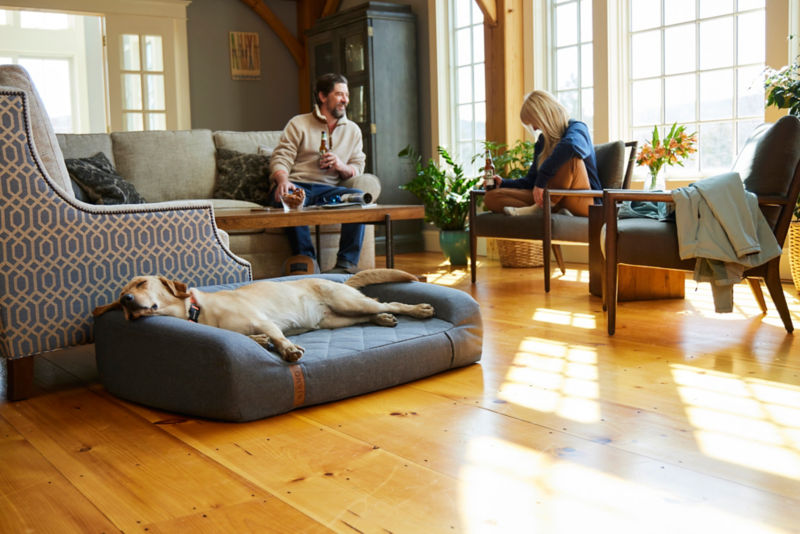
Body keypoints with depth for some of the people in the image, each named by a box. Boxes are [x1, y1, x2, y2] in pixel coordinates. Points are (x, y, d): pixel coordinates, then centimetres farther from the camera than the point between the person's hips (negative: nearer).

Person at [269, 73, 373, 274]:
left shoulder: (353, 130, 22)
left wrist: (341, 166, -7)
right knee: (290, 197, -39)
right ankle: (306, 259, -33)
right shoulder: (298, 124, 9)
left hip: (328, 189, 3)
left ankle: (347, 263, -30)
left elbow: (358, 168, 18)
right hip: (296, 185, -3)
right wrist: (283, 181, -24)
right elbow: (280, 159, -1)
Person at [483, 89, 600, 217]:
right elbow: (531, 181, 21)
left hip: (581, 200, -7)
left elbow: (570, 146, -32)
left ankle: (541, 208, -24)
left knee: (570, 156, -34)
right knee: (491, 197, -10)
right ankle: (554, 211, -26)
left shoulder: (576, 128, -4)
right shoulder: (542, 141, 18)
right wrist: (503, 183, 9)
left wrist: (541, 181, -34)